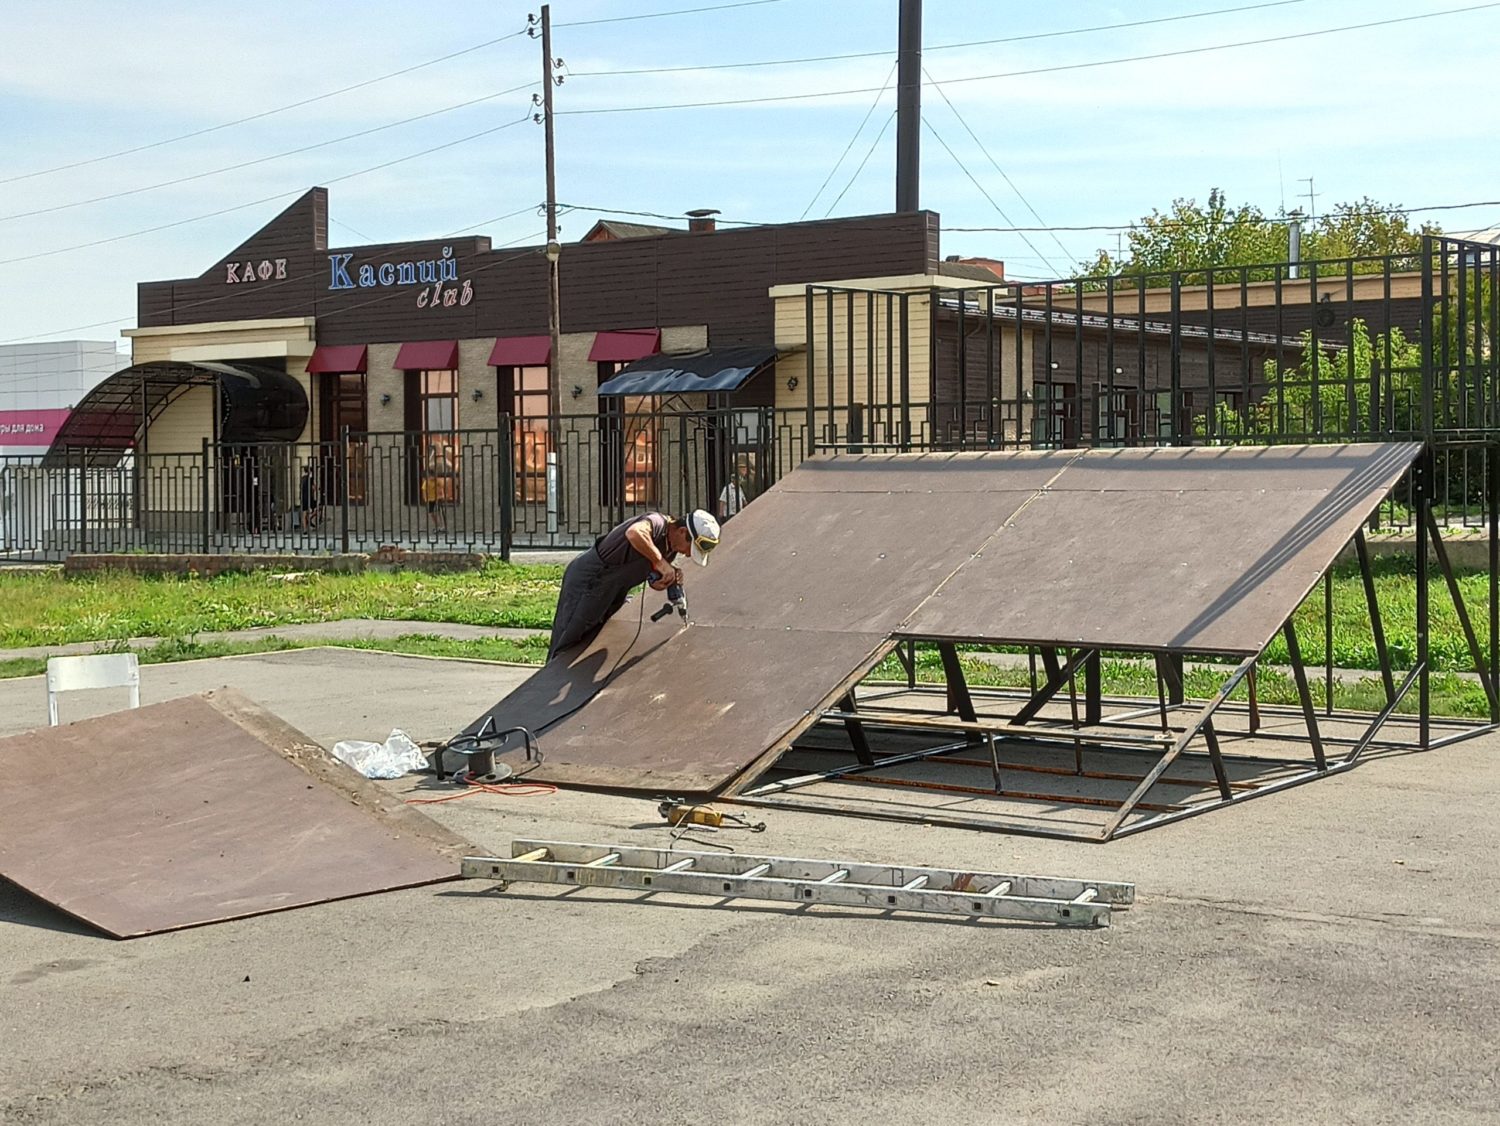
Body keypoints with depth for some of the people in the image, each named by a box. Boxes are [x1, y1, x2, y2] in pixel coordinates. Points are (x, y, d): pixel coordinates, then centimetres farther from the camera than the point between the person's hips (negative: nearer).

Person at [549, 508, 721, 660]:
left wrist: (671, 575, -16)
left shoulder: (672, 547, 1)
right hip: (587, 578, -9)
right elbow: (634, 533, -53)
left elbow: (657, 584, 7)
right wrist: (660, 561, -41)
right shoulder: (657, 522, -28)